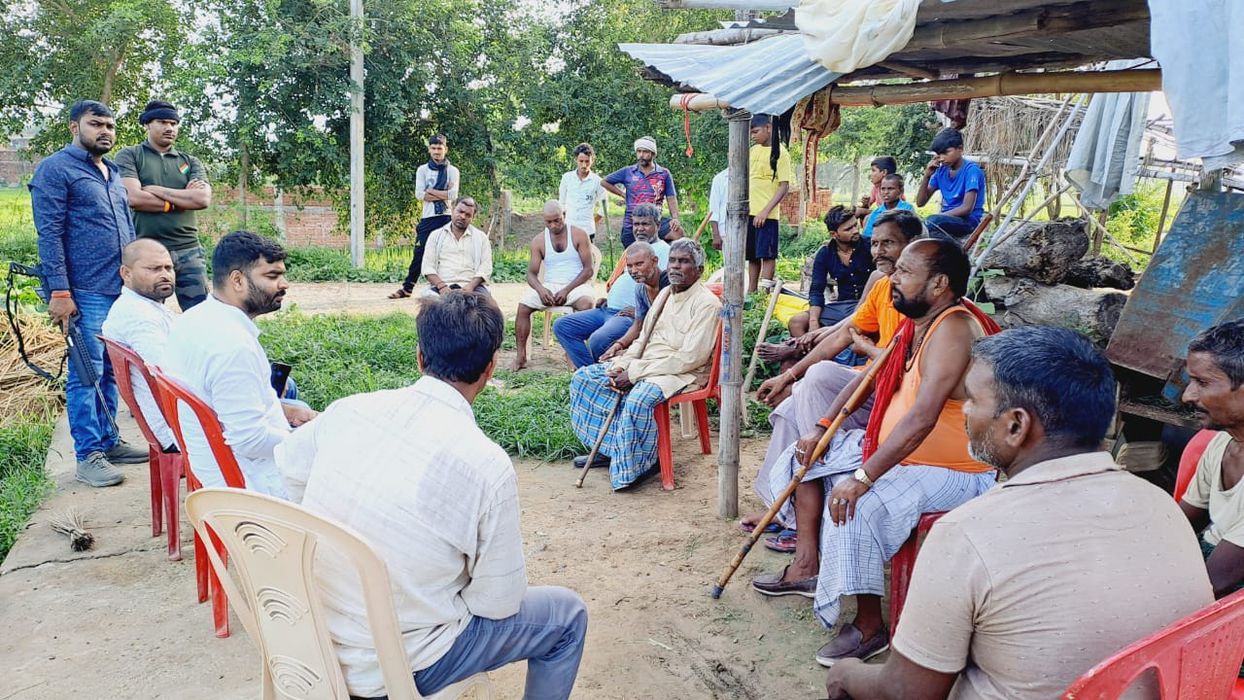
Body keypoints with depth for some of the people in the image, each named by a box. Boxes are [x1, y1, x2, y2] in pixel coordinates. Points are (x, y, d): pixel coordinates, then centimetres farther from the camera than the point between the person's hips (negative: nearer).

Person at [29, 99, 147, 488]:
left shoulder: (113, 173, 19)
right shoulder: (55, 169, -4)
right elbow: (49, 235, -11)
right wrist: (59, 292, -17)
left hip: (123, 290, 7)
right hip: (85, 293, -7)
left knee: (111, 371, 13)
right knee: (86, 373, -4)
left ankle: (109, 442, 22)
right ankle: (87, 456, 2)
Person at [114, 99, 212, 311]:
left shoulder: (191, 162, 14)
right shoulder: (129, 156, 6)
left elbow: (203, 199, -4)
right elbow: (134, 198, -10)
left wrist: (156, 190, -5)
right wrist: (184, 200, -3)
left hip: (188, 251, 3)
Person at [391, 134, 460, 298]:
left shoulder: (452, 171, 5)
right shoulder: (422, 170, 8)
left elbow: (453, 195, -9)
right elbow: (419, 194, -5)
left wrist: (430, 191, -7)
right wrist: (442, 194, -9)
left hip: (446, 217, -1)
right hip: (428, 217, 1)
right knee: (419, 253, 1)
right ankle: (407, 288, 8)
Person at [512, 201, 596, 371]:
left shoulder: (579, 235, -1)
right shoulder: (538, 241, 7)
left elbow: (588, 269, -6)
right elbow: (531, 273, 5)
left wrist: (567, 290, -17)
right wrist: (541, 290, -18)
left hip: (576, 284, -3)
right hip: (549, 287, 3)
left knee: (586, 303, -36)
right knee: (523, 306, -21)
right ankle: (521, 355, -17)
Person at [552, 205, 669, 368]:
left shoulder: (663, 250, -4)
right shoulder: (633, 247, 24)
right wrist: (608, 299, 16)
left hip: (631, 314, -9)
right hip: (608, 309, 9)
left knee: (598, 340, -35)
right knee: (561, 326, -1)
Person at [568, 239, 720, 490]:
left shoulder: (706, 304, -13)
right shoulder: (666, 294, 14)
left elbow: (690, 357, -21)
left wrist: (635, 374, -20)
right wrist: (622, 365, -3)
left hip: (681, 373, -9)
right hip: (643, 363, 9)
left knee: (638, 400, -38)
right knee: (583, 377, 1)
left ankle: (642, 462, -13)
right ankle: (608, 448, 6)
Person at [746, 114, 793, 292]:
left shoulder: (780, 152, -6)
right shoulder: (753, 150, 13)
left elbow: (784, 186, -12)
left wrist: (765, 211, -19)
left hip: (766, 215, -7)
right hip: (749, 212, 7)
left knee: (767, 255, -5)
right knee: (752, 256, 12)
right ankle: (751, 293, 20)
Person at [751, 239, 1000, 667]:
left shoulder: (953, 328, -27)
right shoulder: (913, 326, 5)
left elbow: (921, 419, -36)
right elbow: (870, 377, 17)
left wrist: (862, 478, -37)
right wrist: (822, 427, 7)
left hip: (952, 472, -11)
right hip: (893, 450, 11)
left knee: (856, 508, -32)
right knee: (807, 455, 12)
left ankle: (869, 627, -13)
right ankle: (807, 567, 18)